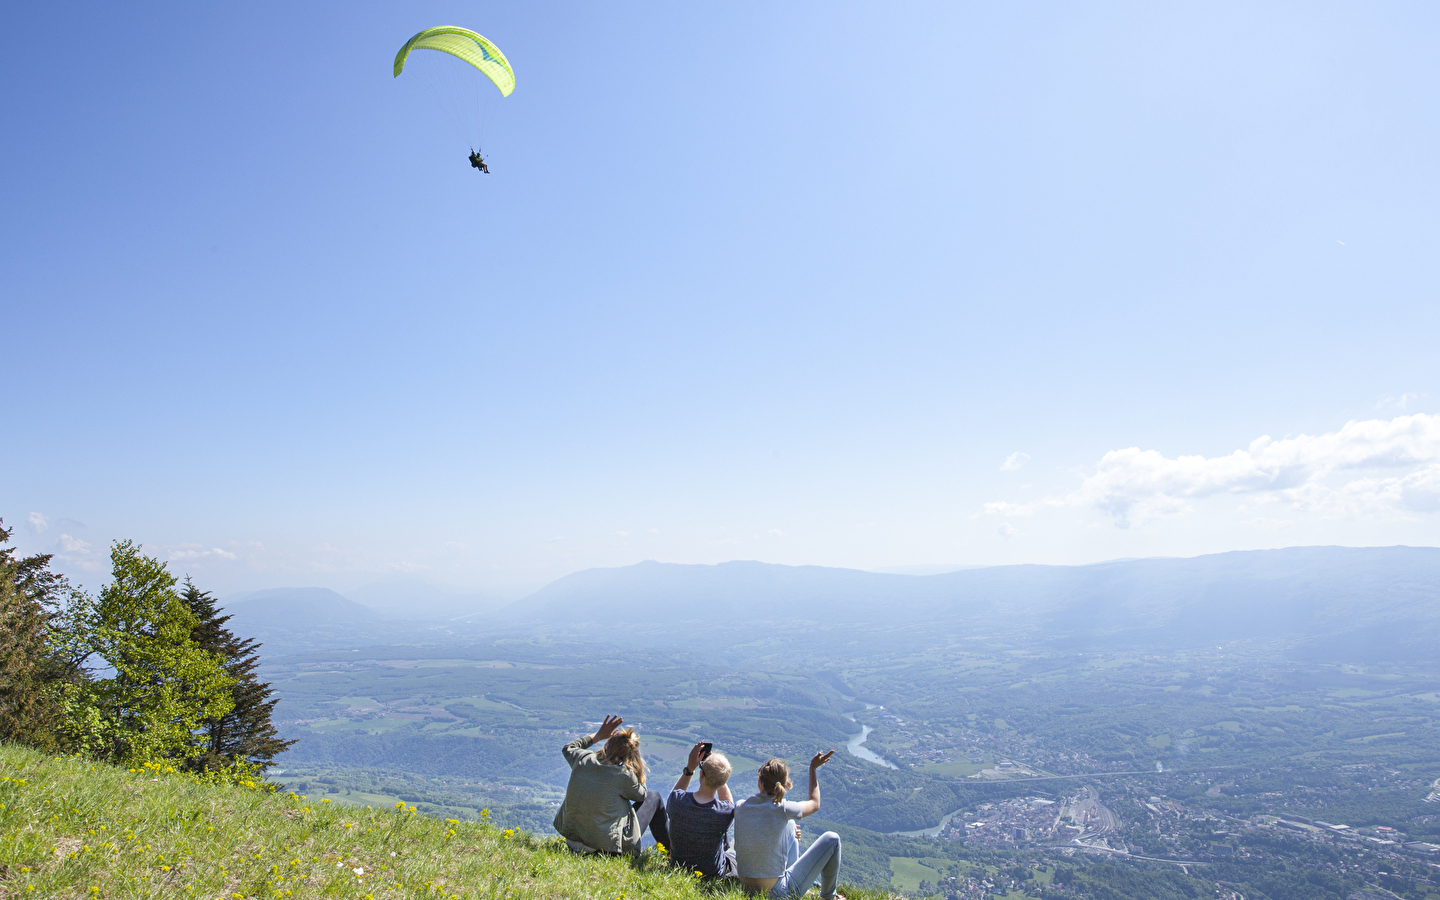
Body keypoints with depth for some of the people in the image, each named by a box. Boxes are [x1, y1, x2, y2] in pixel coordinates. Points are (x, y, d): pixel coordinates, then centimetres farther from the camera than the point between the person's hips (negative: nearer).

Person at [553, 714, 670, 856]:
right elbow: (641, 795, 3)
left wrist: (599, 735, 20)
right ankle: (668, 852, 31)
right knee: (654, 797, 14)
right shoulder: (624, 774, -20)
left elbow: (568, 748, 18)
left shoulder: (583, 760, -8)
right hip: (609, 848, -5)